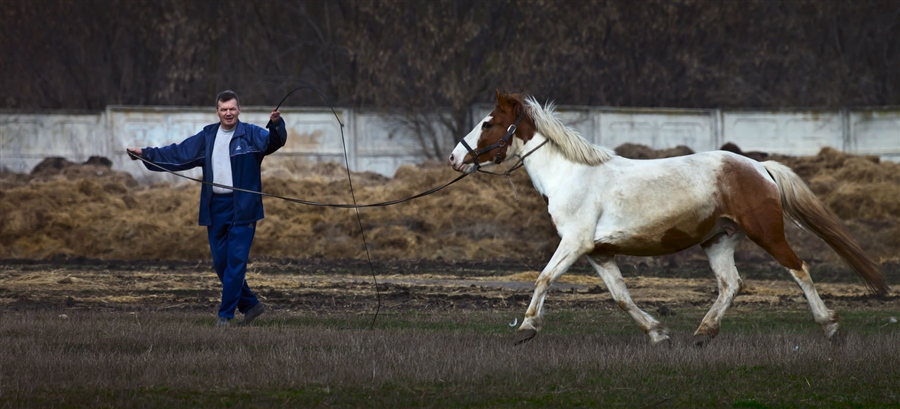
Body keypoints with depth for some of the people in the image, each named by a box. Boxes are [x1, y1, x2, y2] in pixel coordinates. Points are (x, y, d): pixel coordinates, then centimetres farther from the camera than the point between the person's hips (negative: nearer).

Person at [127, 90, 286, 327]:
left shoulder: (250, 135, -2)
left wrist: (275, 124, -41)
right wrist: (146, 154, 16)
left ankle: (226, 314, -3)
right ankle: (251, 305, 21)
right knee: (220, 262, 7)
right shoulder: (207, 137, 14)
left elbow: (274, 141, -19)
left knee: (236, 261, -8)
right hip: (216, 208, 5)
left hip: (242, 207, -5)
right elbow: (178, 154, 19)